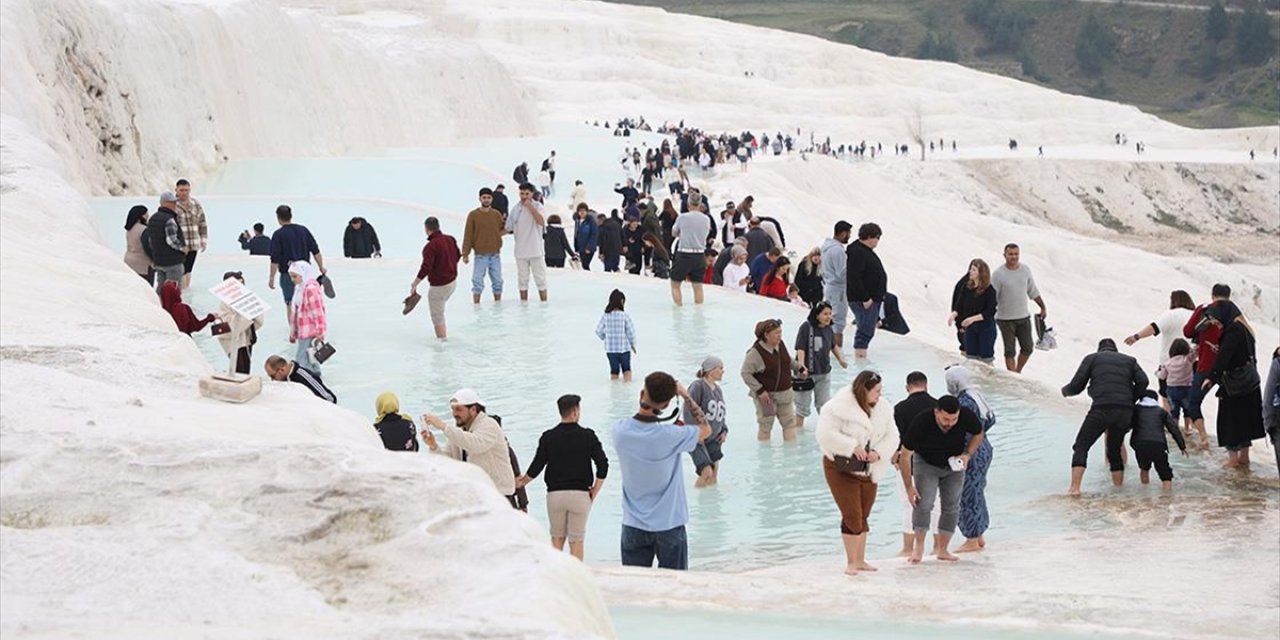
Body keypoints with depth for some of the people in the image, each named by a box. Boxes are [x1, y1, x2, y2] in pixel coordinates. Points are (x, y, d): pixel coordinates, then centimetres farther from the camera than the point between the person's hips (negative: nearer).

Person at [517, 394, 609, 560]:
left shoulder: (548, 437, 0)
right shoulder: (587, 436, -4)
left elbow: (536, 467, -2)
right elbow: (603, 464, -9)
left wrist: (522, 481, 16)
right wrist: (594, 491, 2)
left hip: (555, 493, 2)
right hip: (580, 494, -2)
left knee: (557, 538, 15)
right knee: (577, 540, 4)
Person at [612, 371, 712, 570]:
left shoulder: (620, 430, -12)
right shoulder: (672, 436, -22)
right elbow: (705, 429, -3)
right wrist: (685, 395, -1)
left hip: (634, 526, 3)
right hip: (669, 525, -3)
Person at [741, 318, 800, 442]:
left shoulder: (780, 345, -1)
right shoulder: (756, 352, -22)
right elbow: (746, 373, -19)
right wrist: (760, 390, -22)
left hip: (785, 394, 7)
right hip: (766, 395, -7)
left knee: (790, 422, 12)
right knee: (765, 426, 5)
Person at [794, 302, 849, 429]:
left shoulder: (829, 330, 0)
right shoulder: (806, 327, -17)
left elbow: (833, 346, 20)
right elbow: (800, 349, -21)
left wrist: (840, 359, 27)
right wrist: (801, 366, -32)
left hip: (824, 373, 5)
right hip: (807, 372, -5)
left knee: (825, 404, 14)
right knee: (803, 403, 8)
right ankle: (798, 427, 24)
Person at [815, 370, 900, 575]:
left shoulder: (882, 409, 2)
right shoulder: (839, 407, -18)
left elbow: (892, 437, 4)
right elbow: (825, 434, -24)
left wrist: (878, 452, -15)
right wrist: (852, 446, -25)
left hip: (869, 471, 6)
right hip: (842, 469, -6)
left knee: (862, 517, 13)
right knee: (852, 516, -9)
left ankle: (860, 560, 25)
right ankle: (851, 562, 3)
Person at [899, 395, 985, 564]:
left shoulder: (967, 417, -28)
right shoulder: (921, 423, -34)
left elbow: (978, 435, -4)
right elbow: (905, 456, -22)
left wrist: (967, 455, -22)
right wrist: (909, 487, -22)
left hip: (954, 465, 3)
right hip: (925, 463, -2)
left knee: (951, 506, 0)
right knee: (923, 503, -17)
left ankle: (942, 549, 8)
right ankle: (919, 546, -6)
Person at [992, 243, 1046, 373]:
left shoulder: (1026, 270, 2)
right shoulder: (998, 274, -12)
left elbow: (1033, 292, 13)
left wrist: (1043, 307, 16)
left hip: (1024, 317, 4)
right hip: (1005, 319, -4)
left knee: (1027, 348, 8)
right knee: (1010, 351, -1)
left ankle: (1018, 371, 28)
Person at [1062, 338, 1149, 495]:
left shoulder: (1092, 358, 16)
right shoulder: (1129, 360, 23)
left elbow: (1077, 385, 10)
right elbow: (1143, 381, 7)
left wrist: (1065, 391, 31)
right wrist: (1130, 401, 16)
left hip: (1101, 409, -3)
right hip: (1125, 412, 3)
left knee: (1081, 447, 3)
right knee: (1115, 450, 21)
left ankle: (1075, 487, -12)